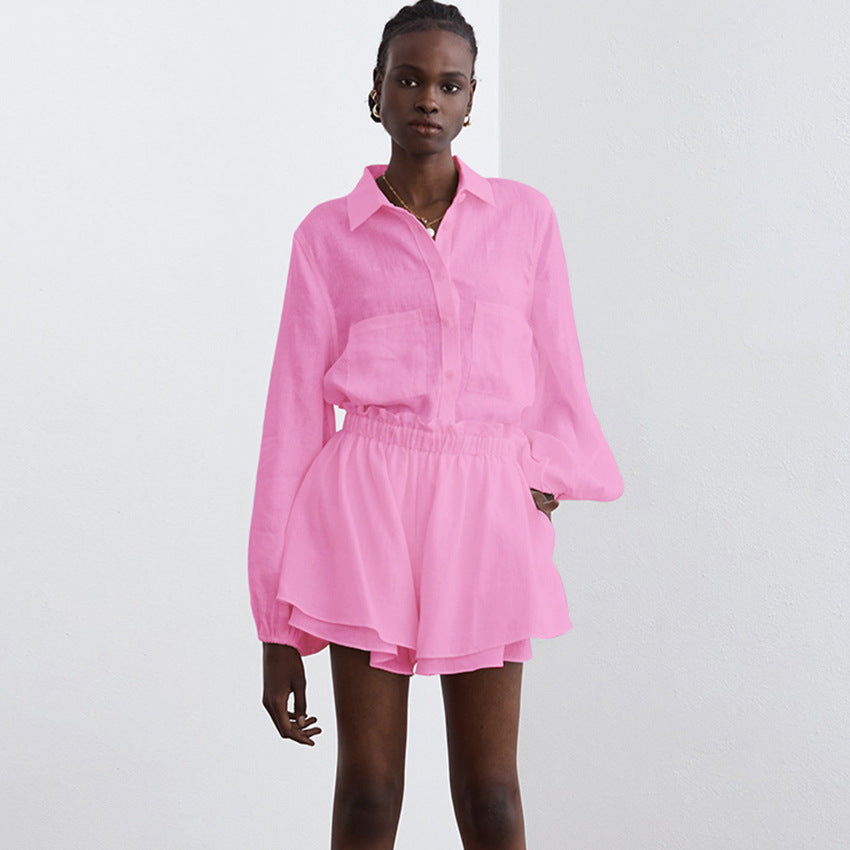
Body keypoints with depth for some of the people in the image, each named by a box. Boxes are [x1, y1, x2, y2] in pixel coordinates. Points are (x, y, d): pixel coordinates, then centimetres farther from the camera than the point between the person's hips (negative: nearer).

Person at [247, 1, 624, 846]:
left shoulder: (525, 216, 8)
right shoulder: (329, 235, 5)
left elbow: (558, 381, 14)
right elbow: (296, 412, 3)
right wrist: (278, 630, 1)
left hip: (488, 506, 1)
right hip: (367, 504, -1)